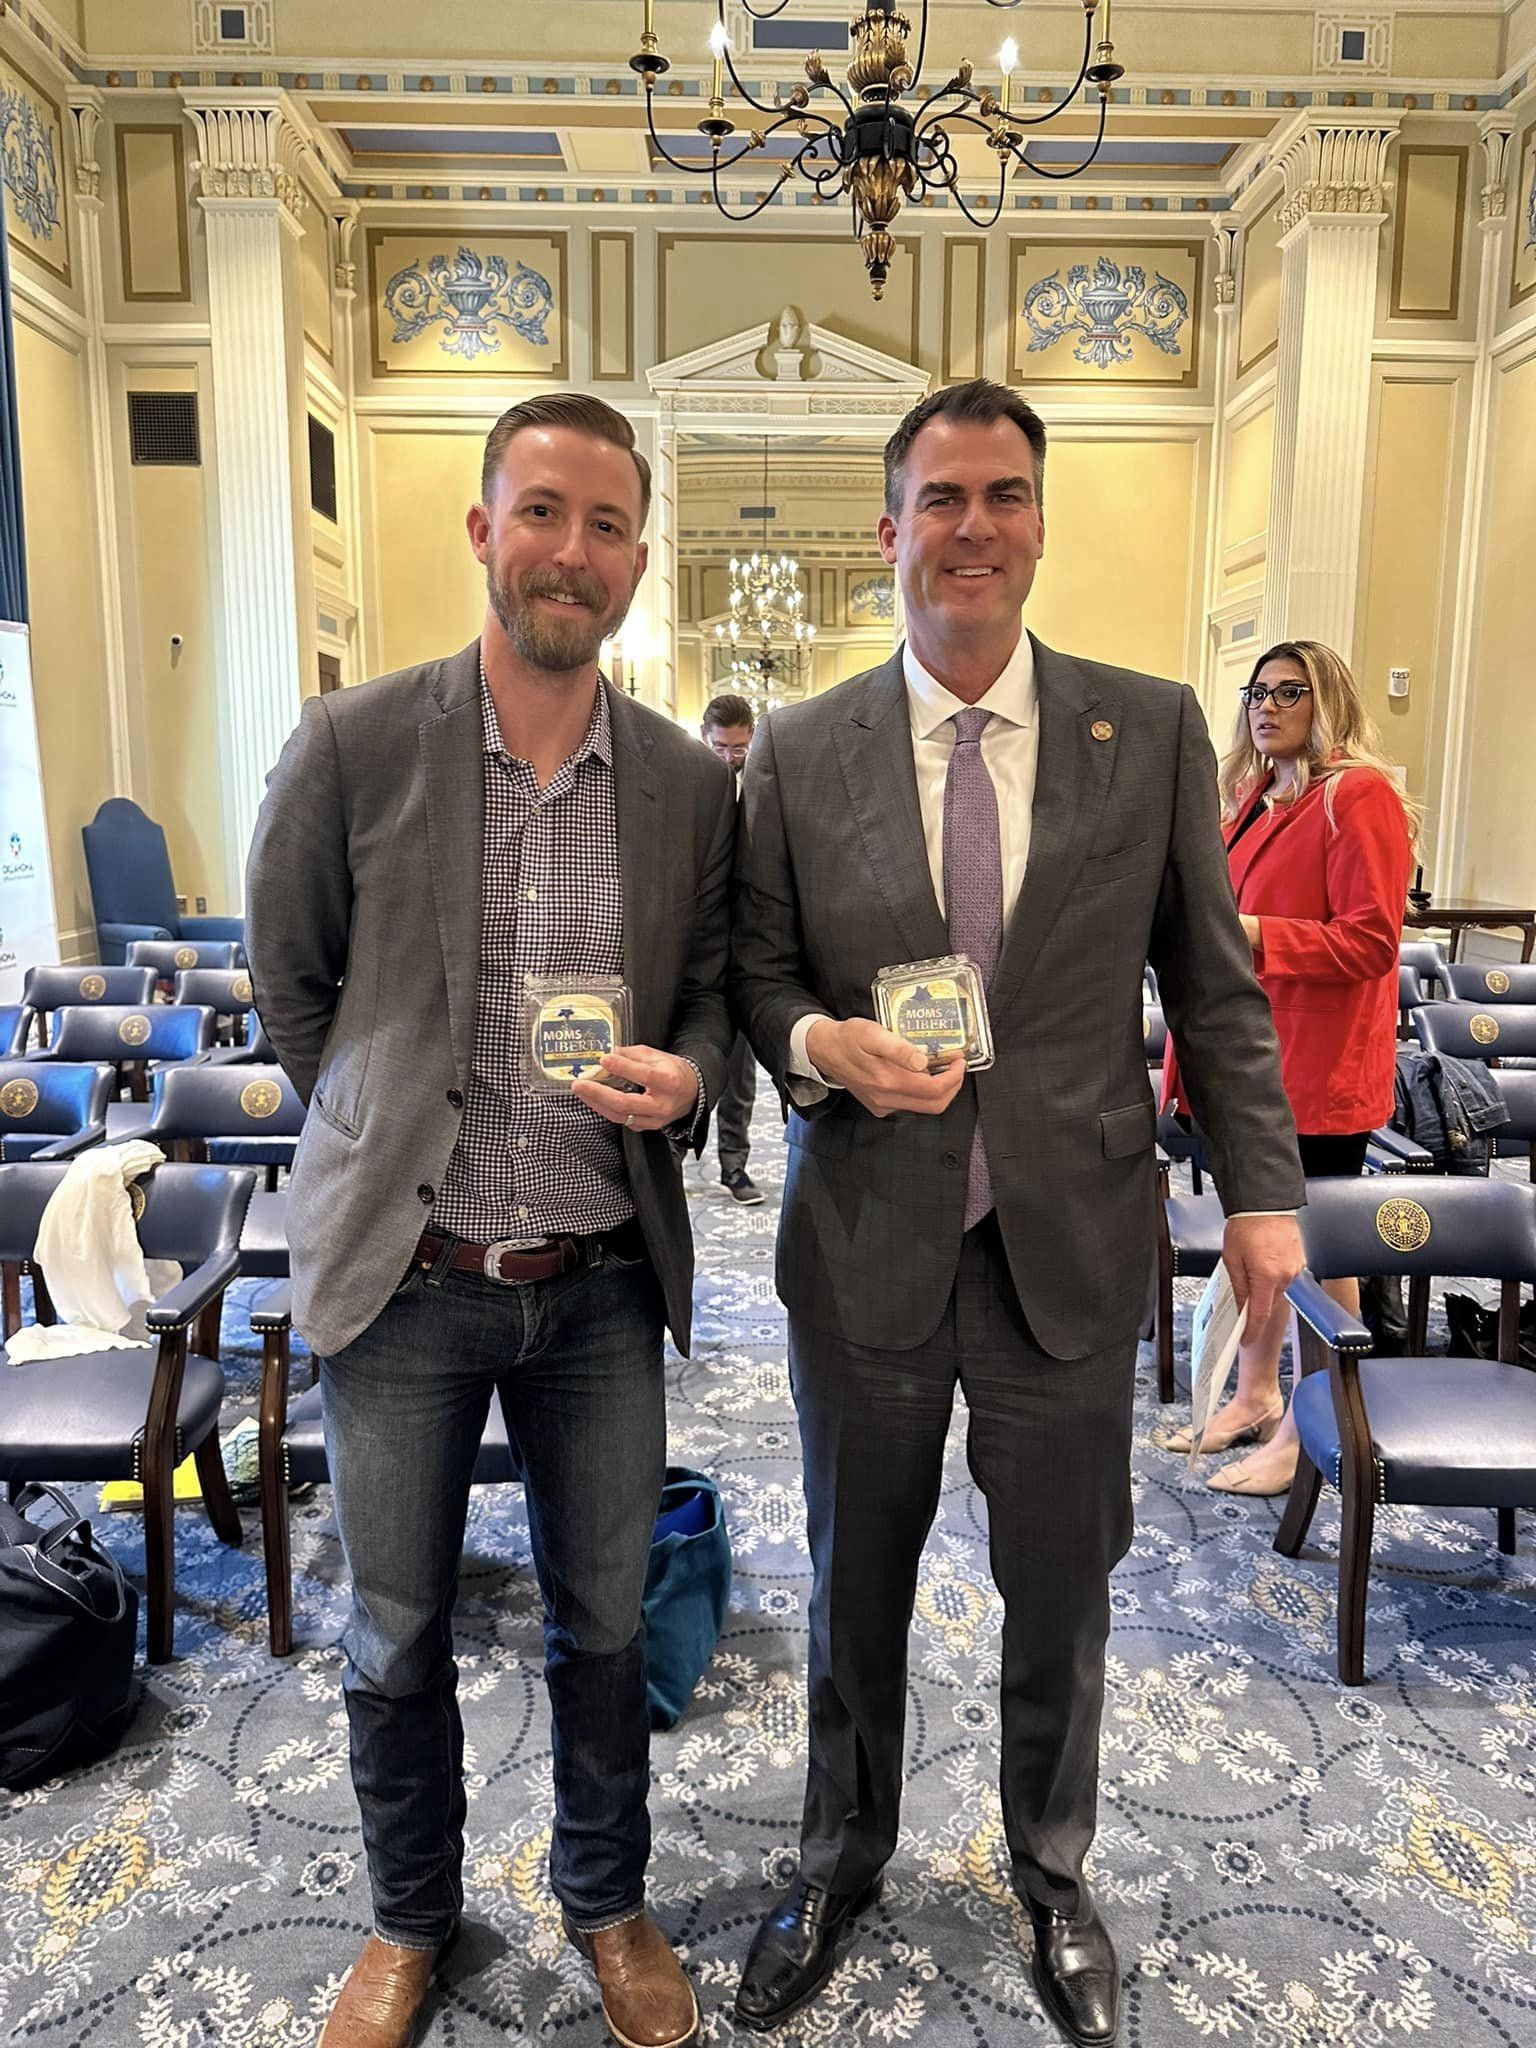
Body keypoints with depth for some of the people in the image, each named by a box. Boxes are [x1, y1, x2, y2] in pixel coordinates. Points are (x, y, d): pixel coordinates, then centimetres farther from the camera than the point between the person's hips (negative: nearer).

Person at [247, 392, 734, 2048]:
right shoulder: (350, 748, -7)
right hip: (403, 1279, -1)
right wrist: (391, 1144, 2)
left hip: (604, 1285, 2)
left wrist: (683, 1077, -13)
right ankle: (410, 1914, 45)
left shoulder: (690, 784, -2)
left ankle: (606, 1899, 45)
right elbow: (292, 991, 3)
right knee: (395, 1632, 17)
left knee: (604, 1620, 18)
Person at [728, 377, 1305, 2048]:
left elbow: (1214, 983, 3)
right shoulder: (797, 752, -2)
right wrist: (818, 1040, -18)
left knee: (1060, 1594, 17)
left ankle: (1052, 1873, 45)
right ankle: (842, 1855, 46)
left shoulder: (1153, 732, -1)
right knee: (854, 1584, 18)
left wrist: (1263, 1187, -1)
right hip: (868, 1246, 0)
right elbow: (753, 968, 3)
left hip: (1073, 1245, 0)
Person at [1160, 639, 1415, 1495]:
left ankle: (1308, 1432, 13)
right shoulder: (1256, 798, 15)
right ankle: (1255, 1397, 30)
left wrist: (1249, 933, -25)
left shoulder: (1360, 798, -11)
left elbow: (1369, 942, -18)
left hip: (1317, 1070, -8)